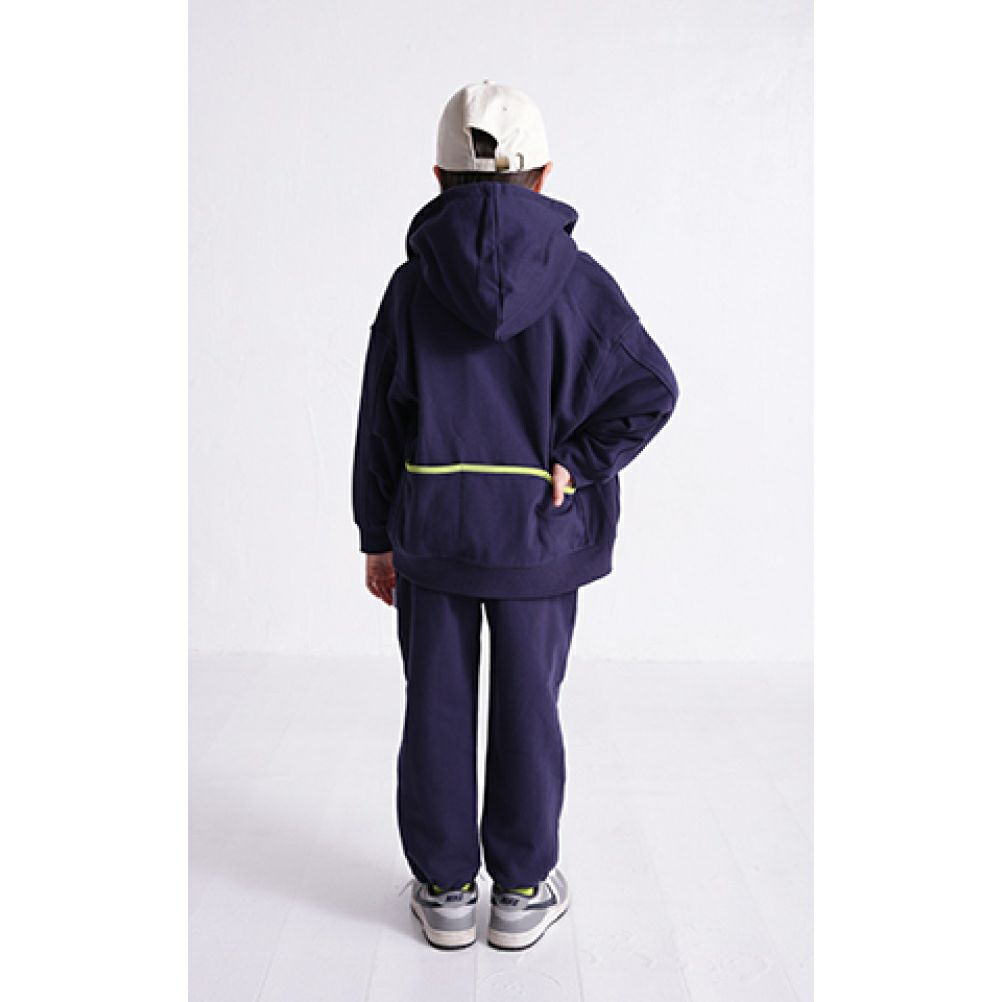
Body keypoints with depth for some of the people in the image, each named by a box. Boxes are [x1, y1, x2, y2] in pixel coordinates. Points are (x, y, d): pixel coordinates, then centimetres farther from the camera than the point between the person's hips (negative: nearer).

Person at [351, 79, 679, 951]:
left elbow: (381, 421, 0)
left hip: (431, 529, 1)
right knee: (527, 708, 11)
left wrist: (378, 535, 8)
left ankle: (446, 888, 25)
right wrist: (575, 464, -6)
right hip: (540, 532, 0)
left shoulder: (413, 285, -3)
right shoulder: (578, 280, -5)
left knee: (438, 708, 11)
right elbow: (651, 389, -10)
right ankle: (523, 890, 25)